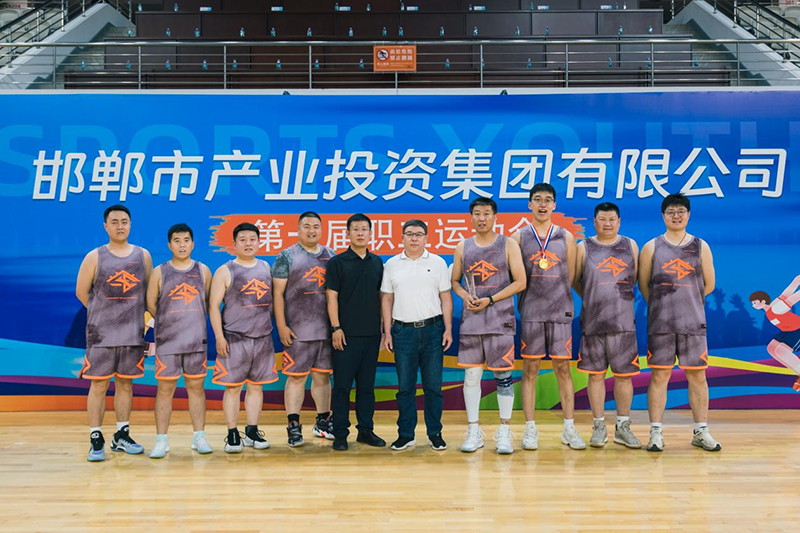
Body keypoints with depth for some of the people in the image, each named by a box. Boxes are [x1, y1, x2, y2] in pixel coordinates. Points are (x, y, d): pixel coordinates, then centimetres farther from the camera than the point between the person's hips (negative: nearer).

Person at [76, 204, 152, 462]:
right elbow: (81, 292, 4)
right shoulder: (95, 257, -1)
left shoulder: (143, 255, 7)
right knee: (99, 384, -1)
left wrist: (132, 314, 6)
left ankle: (122, 436, 19)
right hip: (101, 333, -2)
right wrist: (105, 313, 6)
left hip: (132, 333, 3)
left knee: (125, 383, 10)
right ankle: (96, 440, 7)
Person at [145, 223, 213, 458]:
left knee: (196, 386, 7)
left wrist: (192, 320, 7)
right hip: (167, 341, -1)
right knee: (165, 388, 1)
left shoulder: (203, 270, 5)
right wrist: (169, 321, 8)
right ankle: (161, 440, 8)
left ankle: (199, 437, 15)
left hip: (197, 340, 2)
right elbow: (151, 304, 6)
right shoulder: (160, 272, 0)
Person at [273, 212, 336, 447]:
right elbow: (278, 293, -6)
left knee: (323, 375, 12)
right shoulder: (287, 256, -2)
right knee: (296, 377, -1)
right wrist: (281, 326, -12)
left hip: (327, 329, 4)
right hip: (298, 330, -4)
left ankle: (323, 422, 22)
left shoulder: (330, 255, 12)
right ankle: (294, 427, 5)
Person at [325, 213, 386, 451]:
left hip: (371, 333, 4)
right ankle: (340, 433, 7)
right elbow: (332, 296, -5)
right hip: (346, 333, -4)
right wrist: (335, 328, -12)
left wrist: (384, 327, 11)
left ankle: (366, 430, 19)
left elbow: (381, 296, 15)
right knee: (342, 385, 0)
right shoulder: (337, 262, -1)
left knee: (367, 384, 10)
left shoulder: (377, 262, 11)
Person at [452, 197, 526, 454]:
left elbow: (520, 282, -4)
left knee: (503, 374, 1)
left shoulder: (508, 245, 1)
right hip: (471, 319, 3)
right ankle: (474, 431, 13)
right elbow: (454, 281, 15)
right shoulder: (463, 247, 10)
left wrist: (490, 300, -12)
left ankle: (504, 431, 11)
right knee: (471, 374, 3)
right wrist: (466, 296, -7)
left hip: (500, 318, -3)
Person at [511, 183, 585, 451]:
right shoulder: (519, 237, 5)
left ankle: (569, 428, 10)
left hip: (560, 311, 1)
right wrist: (534, 295, 2)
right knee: (530, 369, 2)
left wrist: (556, 296, 6)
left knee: (563, 368, 2)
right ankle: (530, 429, 8)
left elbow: (570, 278, 11)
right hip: (530, 311, -1)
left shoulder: (566, 237, 9)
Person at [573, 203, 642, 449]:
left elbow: (635, 278, 17)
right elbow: (574, 280, 10)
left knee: (624, 374, 3)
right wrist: (590, 299, 6)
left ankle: (623, 427, 14)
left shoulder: (630, 245, 9)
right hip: (593, 321, -1)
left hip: (623, 320, 1)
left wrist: (622, 298, 10)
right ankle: (599, 426, 13)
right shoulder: (584, 248, 4)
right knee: (596, 374, 3)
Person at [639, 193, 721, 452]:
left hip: (693, 323, 1)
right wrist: (662, 305, 8)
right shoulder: (651, 247, 4)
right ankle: (656, 432, 6)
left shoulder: (700, 246, 7)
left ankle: (701, 432, 14)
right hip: (660, 323, -1)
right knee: (659, 375, 0)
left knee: (697, 375, 5)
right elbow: (643, 284, 7)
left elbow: (709, 285, 11)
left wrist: (688, 303, 13)